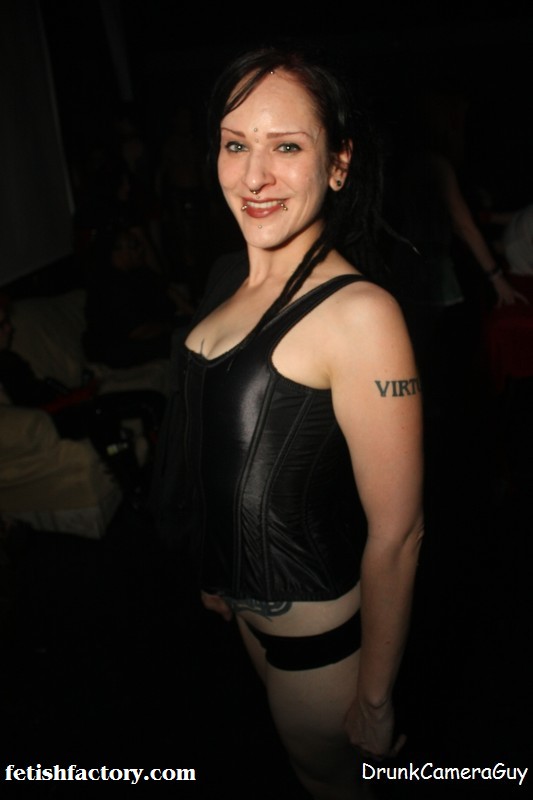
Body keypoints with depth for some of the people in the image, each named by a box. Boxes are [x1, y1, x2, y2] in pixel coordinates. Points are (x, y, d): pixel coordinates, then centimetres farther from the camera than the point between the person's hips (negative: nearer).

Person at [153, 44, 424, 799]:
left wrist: (375, 696, -14)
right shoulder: (230, 275, -3)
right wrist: (216, 567, 15)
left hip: (316, 621, -7)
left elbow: (396, 533, -24)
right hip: (243, 594, 7)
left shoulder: (358, 313, -28)